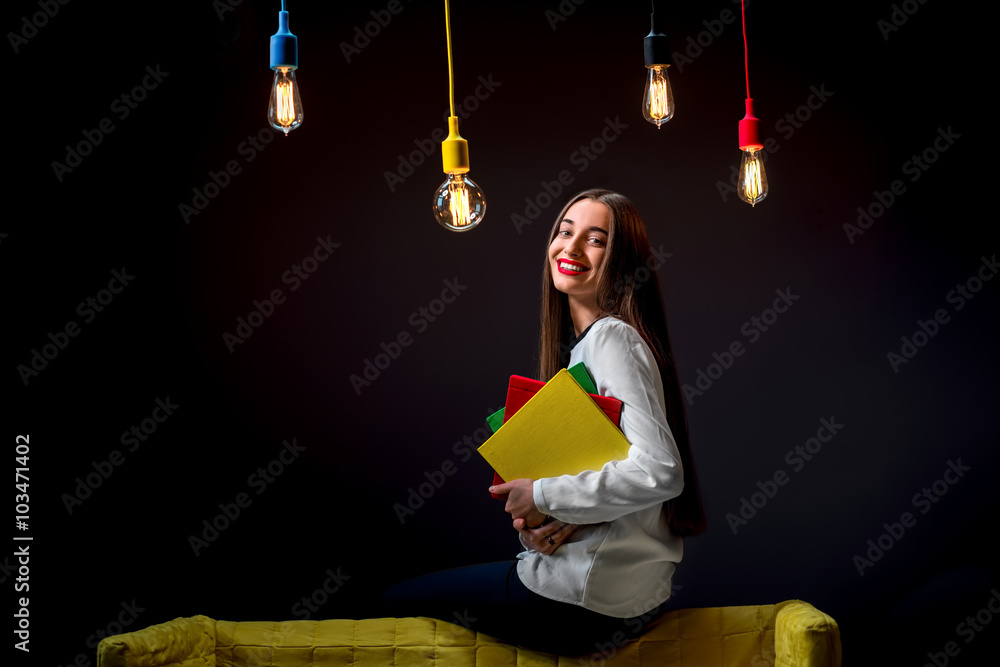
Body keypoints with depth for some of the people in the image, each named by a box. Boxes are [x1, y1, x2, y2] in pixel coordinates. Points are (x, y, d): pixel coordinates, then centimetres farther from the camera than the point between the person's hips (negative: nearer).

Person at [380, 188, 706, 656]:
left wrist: (543, 496, -19)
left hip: (590, 597, -9)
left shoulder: (611, 338, -18)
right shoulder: (585, 340, 12)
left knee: (396, 601, 7)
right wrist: (561, 519, -6)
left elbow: (659, 471, -30)